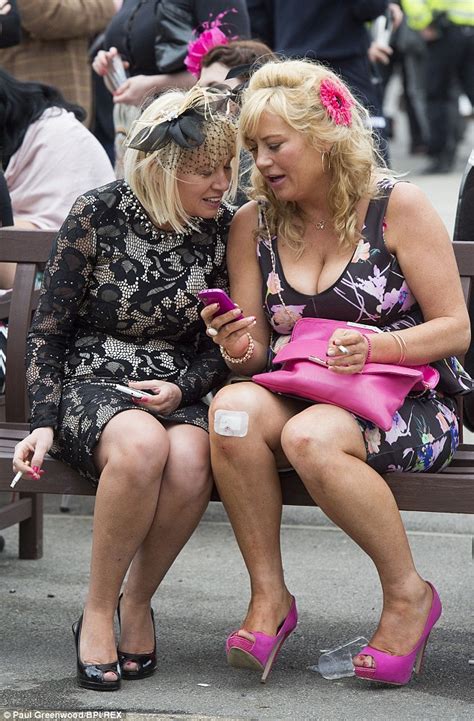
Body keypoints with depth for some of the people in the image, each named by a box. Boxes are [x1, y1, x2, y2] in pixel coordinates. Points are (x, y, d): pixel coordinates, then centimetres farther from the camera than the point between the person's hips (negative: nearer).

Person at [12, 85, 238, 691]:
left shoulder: (224, 230, 3)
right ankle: (98, 612, -20)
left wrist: (182, 389, -9)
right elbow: (48, 330, 1)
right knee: (142, 444, -38)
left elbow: (224, 345, 10)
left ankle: (137, 603, -11)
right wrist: (43, 423, -9)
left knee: (190, 460, -35)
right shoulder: (98, 215, -5)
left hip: (175, 395, 3)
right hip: (88, 384, -2)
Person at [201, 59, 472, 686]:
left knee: (310, 436, -36)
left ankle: (408, 593, -14)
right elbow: (255, 352, 10)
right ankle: (269, 597, -20)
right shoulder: (253, 224, 8)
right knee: (232, 405, -31)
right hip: (299, 396, 4)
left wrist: (375, 346, -21)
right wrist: (240, 351, -15)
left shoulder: (398, 206, -4)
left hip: (406, 404, -4)